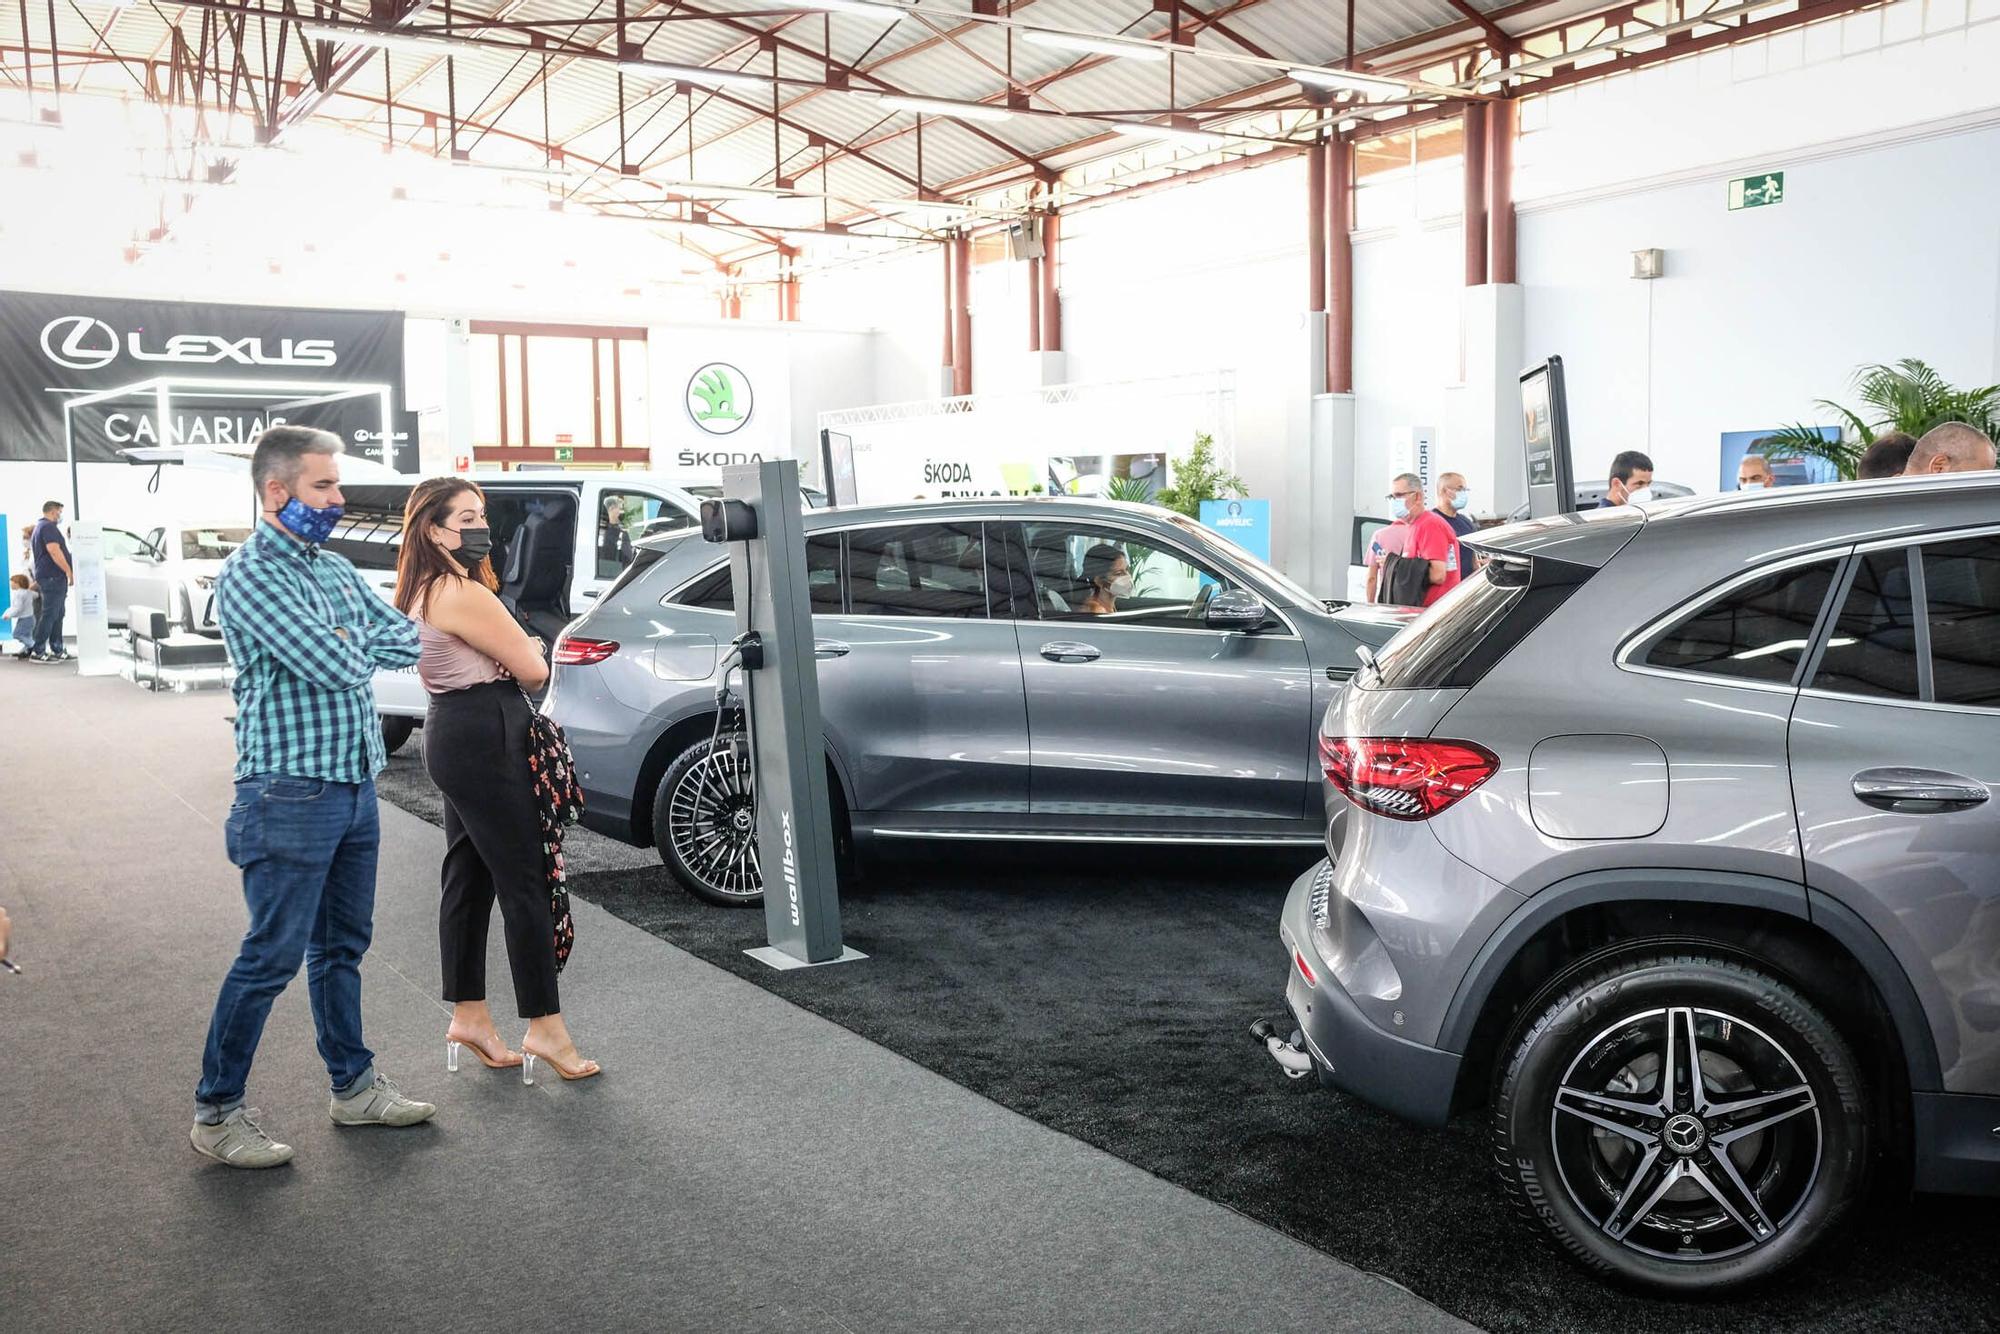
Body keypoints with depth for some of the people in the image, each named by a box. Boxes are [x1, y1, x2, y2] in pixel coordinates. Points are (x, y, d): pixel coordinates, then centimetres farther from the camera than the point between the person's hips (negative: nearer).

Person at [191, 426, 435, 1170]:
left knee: (343, 947, 17)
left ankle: (353, 1087, 29)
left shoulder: (336, 571, 13)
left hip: (355, 787, 8)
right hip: (290, 795, -8)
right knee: (272, 957, -3)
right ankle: (216, 1114, 10)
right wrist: (365, 645, -1)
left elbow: (408, 640, 8)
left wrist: (352, 645, -9)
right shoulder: (251, 575, -14)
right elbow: (337, 667, -22)